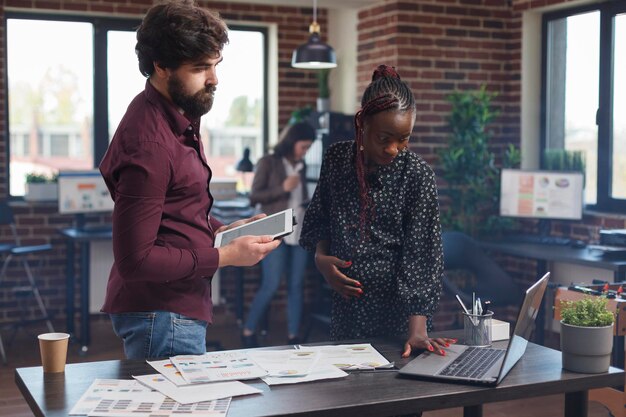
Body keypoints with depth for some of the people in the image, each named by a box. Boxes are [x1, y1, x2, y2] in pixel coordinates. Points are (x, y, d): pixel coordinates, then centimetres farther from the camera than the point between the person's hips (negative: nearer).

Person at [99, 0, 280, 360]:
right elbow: (135, 259, -23)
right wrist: (225, 256, -18)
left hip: (180, 306, 10)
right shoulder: (149, 143, -24)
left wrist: (222, 230, 6)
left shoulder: (178, 118, 7)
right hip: (162, 316, -10)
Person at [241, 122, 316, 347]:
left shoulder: (300, 165, 15)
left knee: (296, 285, 5)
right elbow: (254, 196, -6)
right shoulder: (268, 162, -2)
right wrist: (283, 188, -15)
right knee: (271, 286, -9)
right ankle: (248, 332, 5)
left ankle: (293, 337, 11)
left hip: (299, 233, 6)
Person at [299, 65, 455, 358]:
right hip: (345, 304, 3)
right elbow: (318, 220, 13)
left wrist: (417, 330, -24)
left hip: (396, 311, -3)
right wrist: (321, 258, -7)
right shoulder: (336, 158, -1)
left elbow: (420, 255, -15)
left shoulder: (417, 176, -12)